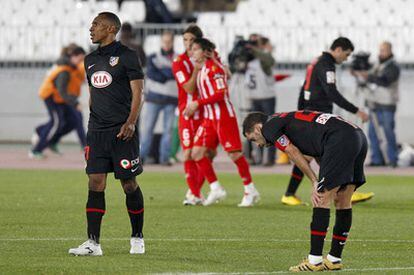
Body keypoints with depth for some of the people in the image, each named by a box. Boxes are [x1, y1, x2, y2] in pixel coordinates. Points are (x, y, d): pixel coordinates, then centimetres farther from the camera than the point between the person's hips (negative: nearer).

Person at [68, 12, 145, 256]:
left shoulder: (126, 56, -5)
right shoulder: (91, 59, 15)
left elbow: (137, 93, -8)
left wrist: (131, 122, -19)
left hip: (122, 132, -6)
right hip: (97, 131, 6)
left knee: (129, 184, 1)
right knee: (96, 183, -3)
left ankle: (137, 238, 16)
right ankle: (93, 243, -5)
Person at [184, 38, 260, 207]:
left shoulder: (214, 67, -12)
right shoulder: (201, 69, 14)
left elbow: (221, 94, -19)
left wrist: (198, 103, -17)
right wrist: (193, 108, 9)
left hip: (223, 115, -9)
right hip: (209, 118, 9)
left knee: (234, 153, -7)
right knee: (197, 153, 0)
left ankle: (250, 191, 3)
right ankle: (216, 189, 6)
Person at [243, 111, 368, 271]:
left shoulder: (269, 127, 7)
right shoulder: (289, 121, 32)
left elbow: (295, 155, 2)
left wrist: (315, 183, 6)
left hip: (340, 141, -9)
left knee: (321, 201, -5)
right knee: (342, 202, 14)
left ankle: (314, 261, -4)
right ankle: (334, 260, 21)